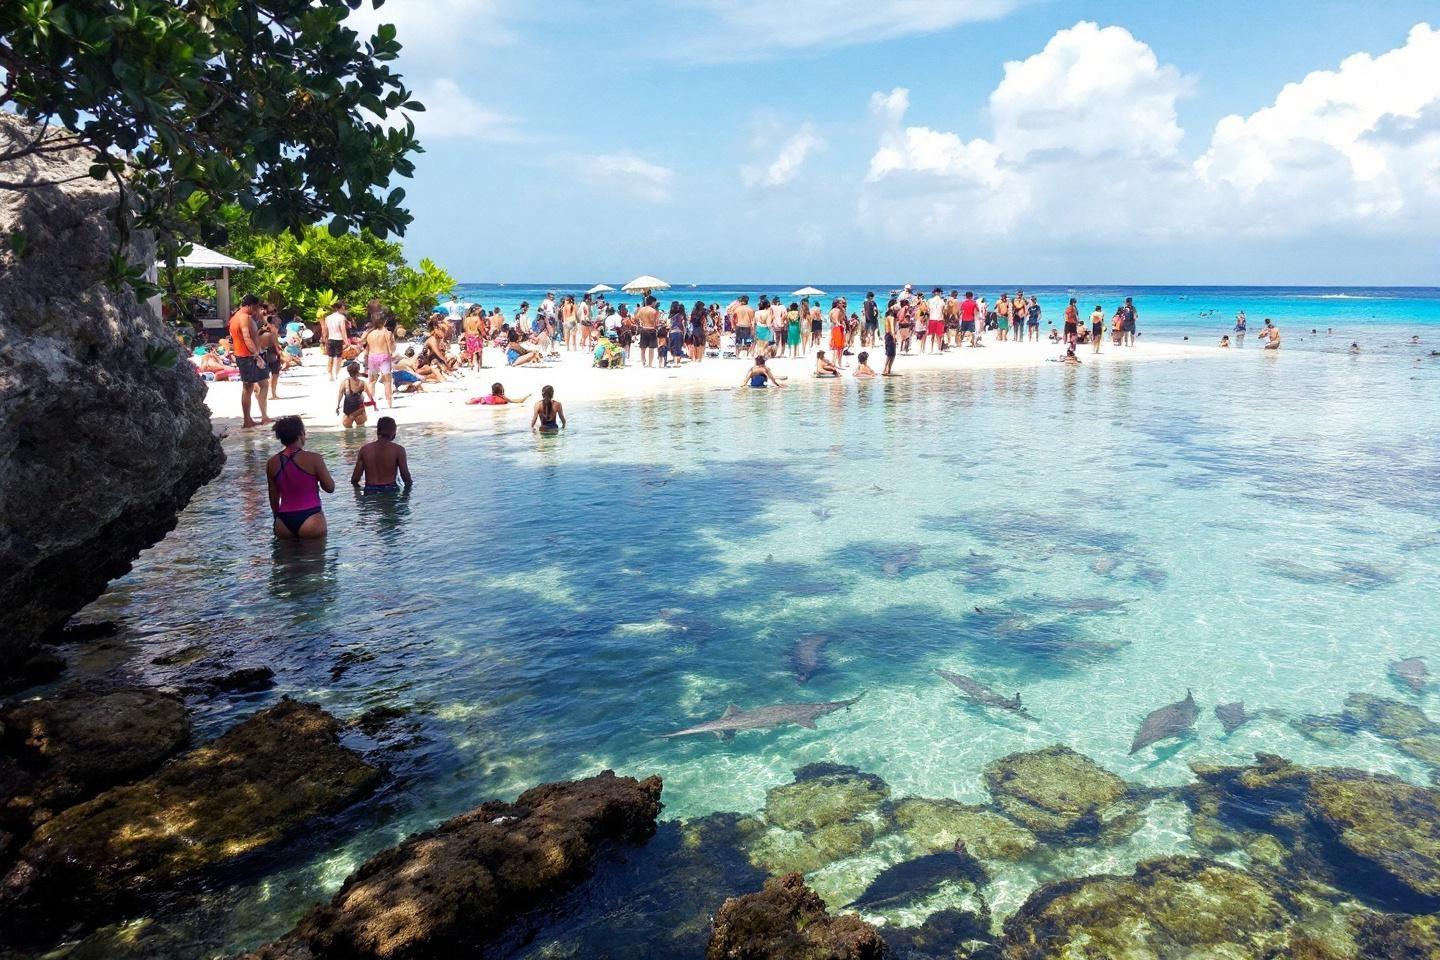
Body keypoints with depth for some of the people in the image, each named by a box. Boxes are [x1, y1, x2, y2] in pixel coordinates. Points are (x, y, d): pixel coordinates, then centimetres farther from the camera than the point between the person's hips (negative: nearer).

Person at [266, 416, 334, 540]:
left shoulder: (272, 463, 5)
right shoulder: (313, 459, -9)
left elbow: (274, 498, 13)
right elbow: (330, 488, -2)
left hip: (284, 522, 4)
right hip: (311, 519, -4)